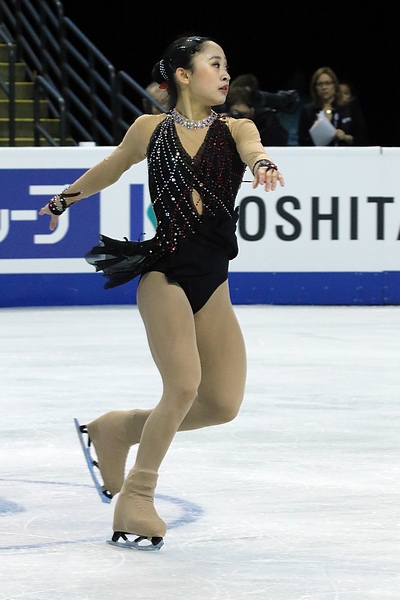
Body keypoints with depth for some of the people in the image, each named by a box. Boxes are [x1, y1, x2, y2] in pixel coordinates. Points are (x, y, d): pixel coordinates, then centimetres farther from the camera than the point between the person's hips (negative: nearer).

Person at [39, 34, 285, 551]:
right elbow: (108, 170, 21)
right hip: (164, 270, -3)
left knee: (223, 403, -1)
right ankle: (136, 497, 0)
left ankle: (118, 430, 23)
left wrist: (263, 164, -42)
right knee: (184, 387, -19)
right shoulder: (150, 129, 3)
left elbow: (252, 150, -18)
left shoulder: (234, 129, 6)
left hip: (213, 278, 4)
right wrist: (63, 200, 35)